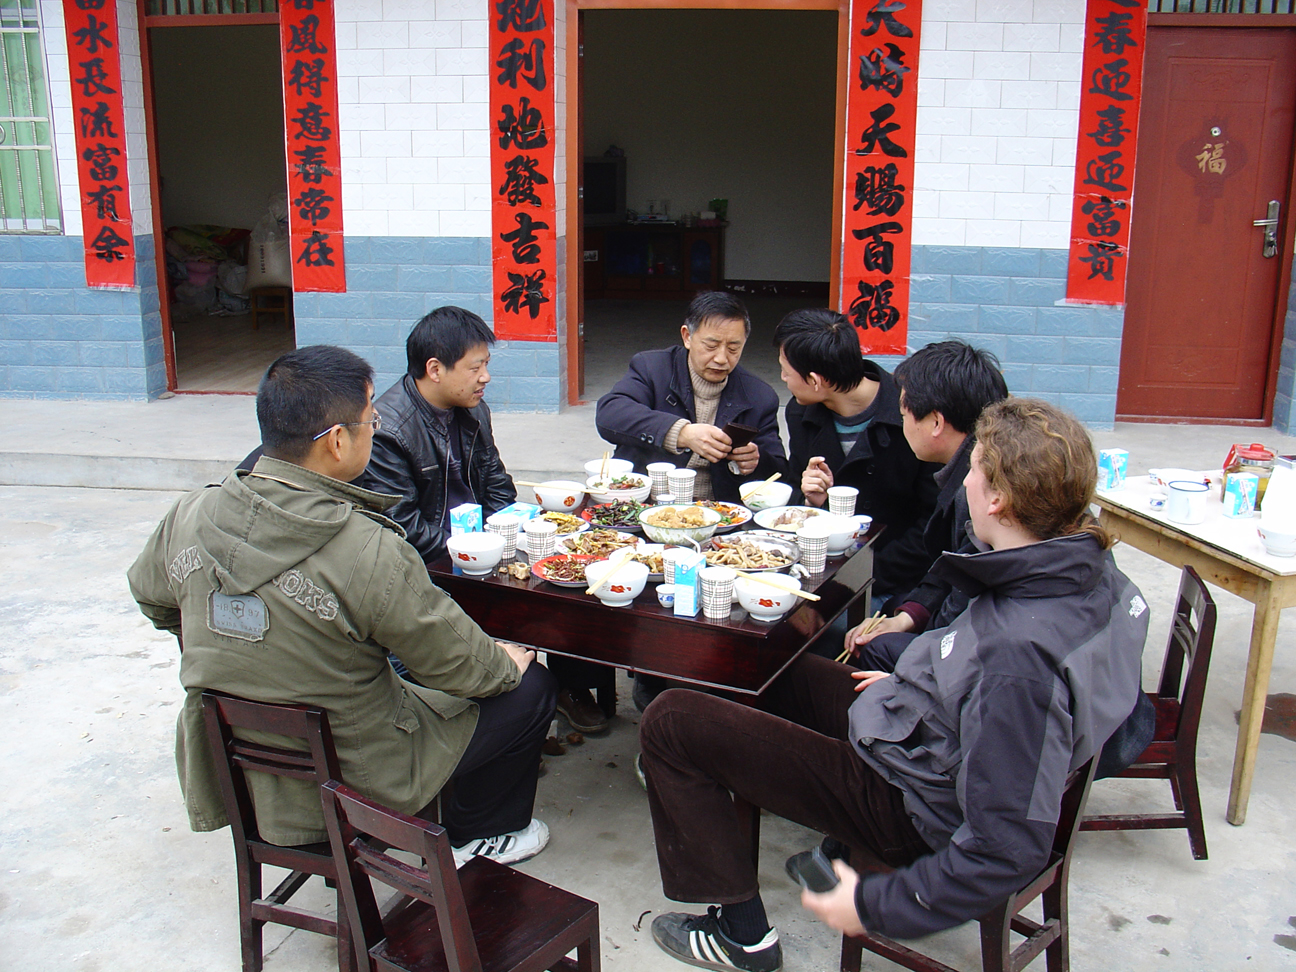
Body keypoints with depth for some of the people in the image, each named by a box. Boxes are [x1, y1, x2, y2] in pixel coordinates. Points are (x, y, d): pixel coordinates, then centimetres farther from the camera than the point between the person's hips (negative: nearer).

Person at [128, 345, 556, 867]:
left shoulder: (190, 515, -11)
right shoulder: (370, 554, -30)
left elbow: (150, 597, 11)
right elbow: (458, 663, -17)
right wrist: (506, 663, 6)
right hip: (350, 787, -6)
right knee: (529, 686, 10)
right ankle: (478, 834, 32)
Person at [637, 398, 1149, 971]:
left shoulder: (1020, 656, -38)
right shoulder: (1089, 573, -9)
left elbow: (1009, 849, -33)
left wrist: (876, 906, -21)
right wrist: (916, 686, 18)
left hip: (911, 804, -9)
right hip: (931, 743, 9)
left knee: (670, 722, -7)